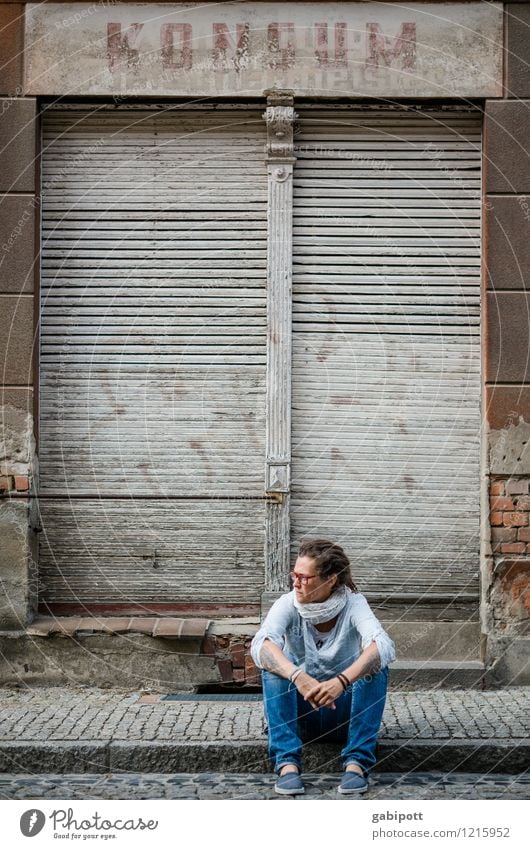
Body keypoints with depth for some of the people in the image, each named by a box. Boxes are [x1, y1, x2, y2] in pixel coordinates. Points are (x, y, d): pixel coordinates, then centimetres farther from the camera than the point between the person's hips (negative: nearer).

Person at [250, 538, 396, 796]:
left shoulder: (353, 603, -15)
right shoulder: (288, 604, -12)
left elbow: (383, 646, -34)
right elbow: (261, 644, -31)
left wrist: (341, 681, -51)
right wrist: (298, 677, -49)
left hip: (344, 713, -1)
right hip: (301, 714, 1)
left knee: (375, 665, -27)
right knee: (273, 666, -26)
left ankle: (356, 762, -28)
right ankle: (287, 763, -31)